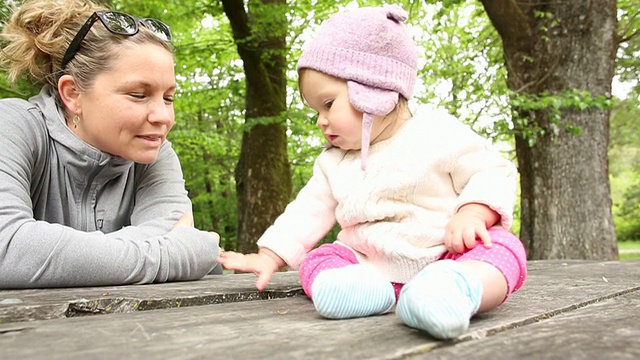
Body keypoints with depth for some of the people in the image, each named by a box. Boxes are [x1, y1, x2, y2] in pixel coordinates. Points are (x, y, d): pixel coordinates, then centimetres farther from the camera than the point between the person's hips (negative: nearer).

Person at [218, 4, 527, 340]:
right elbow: (308, 211, 13)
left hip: (445, 256, -4)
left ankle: (460, 287, -57)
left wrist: (472, 213, -26)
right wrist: (270, 257, 5)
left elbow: (494, 173, -6)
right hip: (367, 263, 5)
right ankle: (370, 288, -42)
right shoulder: (333, 162, 11)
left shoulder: (439, 134, -6)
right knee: (316, 261, -15)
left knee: (505, 249, -28)